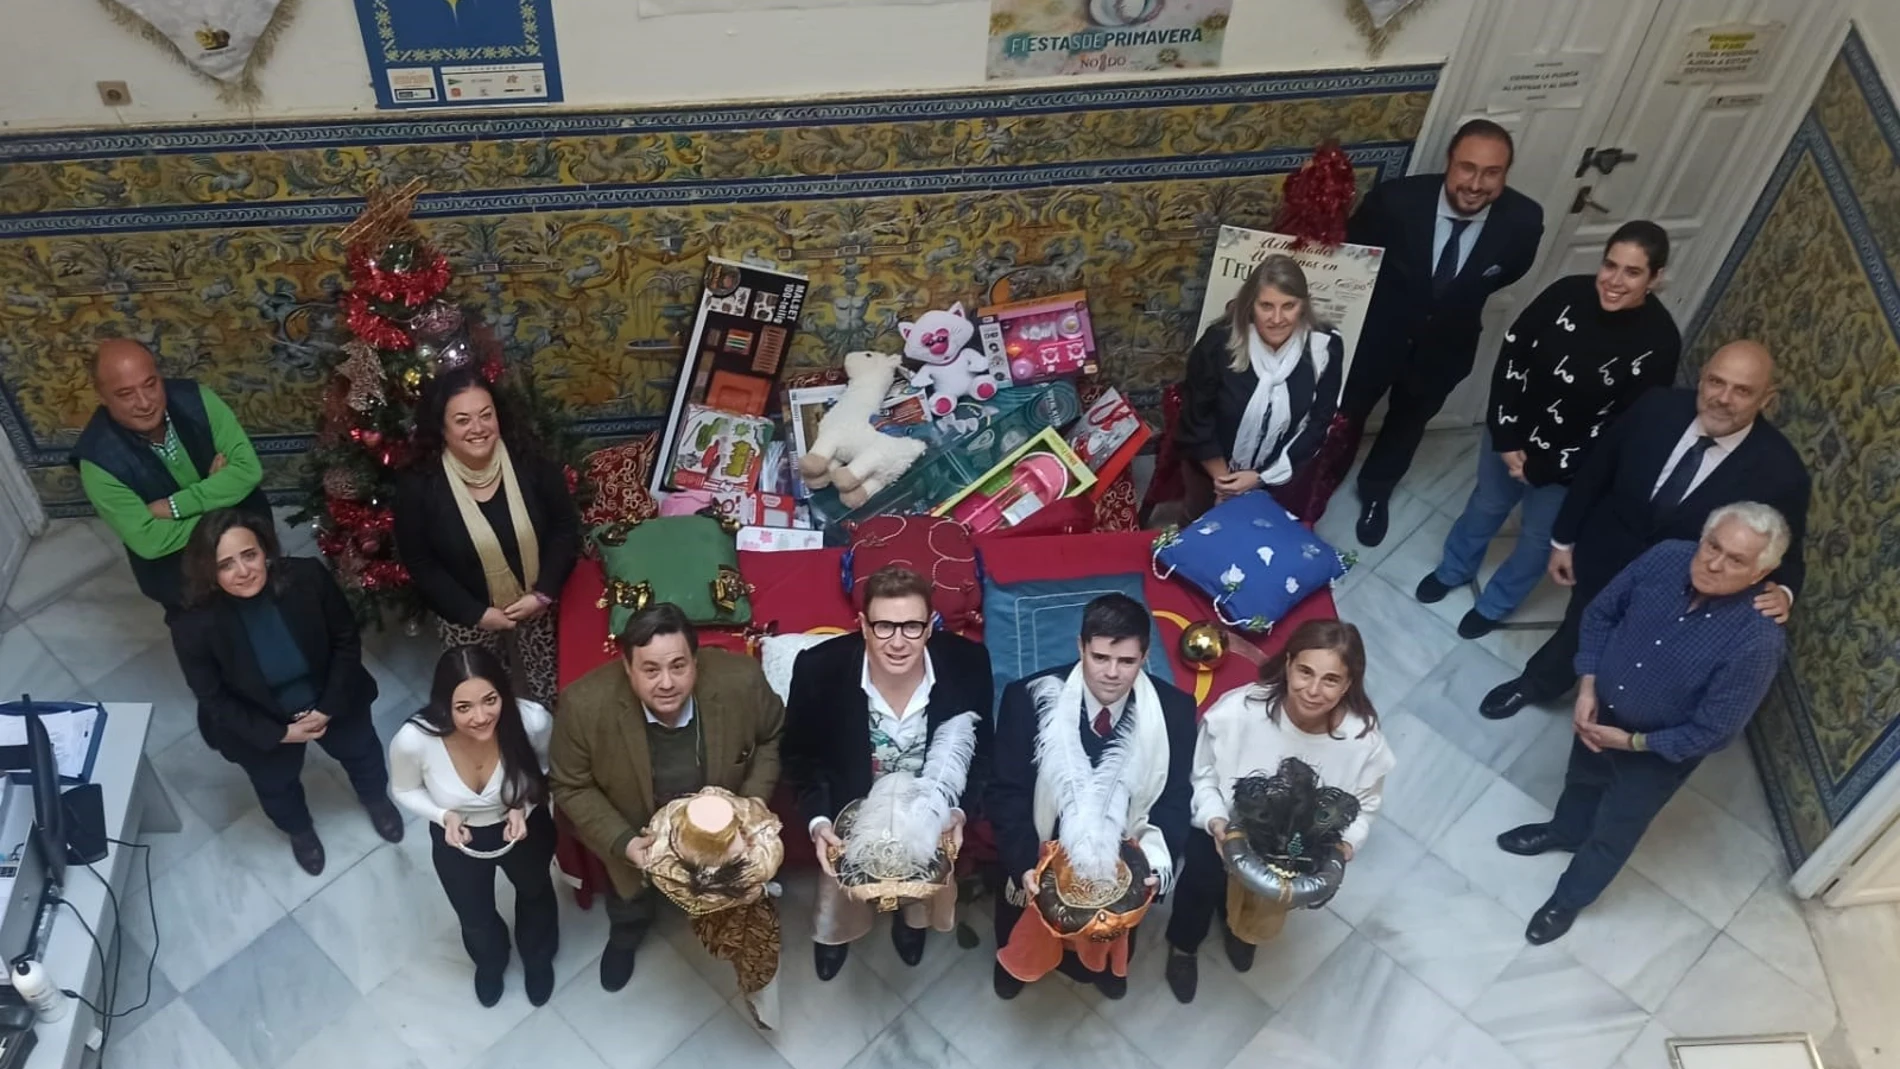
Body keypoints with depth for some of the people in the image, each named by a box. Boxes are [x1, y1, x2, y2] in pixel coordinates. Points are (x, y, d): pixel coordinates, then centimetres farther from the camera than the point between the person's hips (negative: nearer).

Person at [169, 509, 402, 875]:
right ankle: (299, 831, 65)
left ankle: (376, 799, 67)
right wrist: (280, 733, -19)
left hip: (333, 700, 1)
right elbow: (215, 700, -18)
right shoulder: (194, 626, -33)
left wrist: (328, 707, -18)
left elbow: (347, 640, -16)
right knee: (276, 787, 29)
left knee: (362, 754, 31)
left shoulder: (308, 577, -32)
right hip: (261, 726, -1)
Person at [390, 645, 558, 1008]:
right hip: (458, 839, 0)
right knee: (475, 918, 29)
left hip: (524, 829, 0)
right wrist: (444, 816, -28)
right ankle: (490, 962, 68)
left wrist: (525, 806, -28)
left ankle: (538, 958, 69)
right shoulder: (413, 740, -36)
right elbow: (405, 790, -12)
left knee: (535, 893, 33)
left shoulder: (533, 721, -37)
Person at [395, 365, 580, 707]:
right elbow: (420, 565, -10)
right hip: (468, 619, -1)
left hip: (536, 610, 1)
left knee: (546, 699, 18)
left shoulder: (530, 463, -14)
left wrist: (543, 593, -14)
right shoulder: (420, 486, -17)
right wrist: (477, 613, -14)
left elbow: (566, 528, -6)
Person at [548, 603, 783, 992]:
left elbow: (773, 738, -9)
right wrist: (622, 842, -27)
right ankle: (625, 935, 63)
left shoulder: (741, 682, -32)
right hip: (637, 837, -1)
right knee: (630, 908, 25)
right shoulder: (586, 704, -34)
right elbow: (570, 786, -17)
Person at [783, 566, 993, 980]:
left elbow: (978, 752, -7)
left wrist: (958, 811, -22)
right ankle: (835, 927, 41)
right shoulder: (818, 670, -27)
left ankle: (914, 916, 39)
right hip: (853, 805, -1)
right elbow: (801, 756, -10)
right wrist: (818, 821, -24)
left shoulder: (967, 665, -25)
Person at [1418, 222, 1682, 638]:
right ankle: (1453, 570, 55)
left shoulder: (1659, 342, -27)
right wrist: (1507, 437, -12)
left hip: (1570, 466, -2)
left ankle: (1494, 605, 47)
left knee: (1538, 538, 20)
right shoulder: (1568, 293, -20)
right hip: (1511, 434, 2)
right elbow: (1512, 355, -9)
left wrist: (1541, 469, -18)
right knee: (1486, 506, 26)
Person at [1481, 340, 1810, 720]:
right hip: (1603, 560, 3)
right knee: (1577, 634, 29)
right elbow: (1595, 472, -5)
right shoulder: (1657, 409, -21)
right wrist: (1563, 539, 3)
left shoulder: (1779, 469, -27)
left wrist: (1783, 592, -35)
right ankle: (1533, 685, 59)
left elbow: (1785, 553, -13)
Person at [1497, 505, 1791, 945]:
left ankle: (1568, 899, 47)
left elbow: (1713, 731, -25)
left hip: (1661, 751, -4)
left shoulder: (1758, 641, -36)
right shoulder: (1667, 558, -24)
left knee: (1614, 830, 20)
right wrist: (1587, 686, -12)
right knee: (1582, 779, 33)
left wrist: (1633, 742, -19)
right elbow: (1601, 612, -6)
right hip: (1600, 710, 4)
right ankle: (1564, 832, 66)